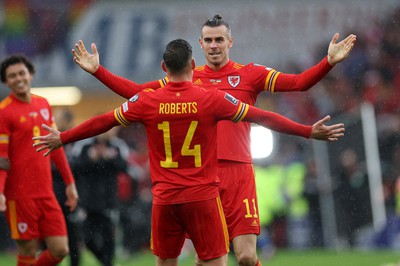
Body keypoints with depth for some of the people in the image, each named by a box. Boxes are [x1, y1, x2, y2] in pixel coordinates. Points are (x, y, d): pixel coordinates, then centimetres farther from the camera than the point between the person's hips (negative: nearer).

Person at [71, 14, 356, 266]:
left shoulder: (250, 74, 5)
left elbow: (299, 82, -4)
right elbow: (135, 91, 11)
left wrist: (329, 62, -17)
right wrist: (97, 70, 4)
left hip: (238, 174, -2)